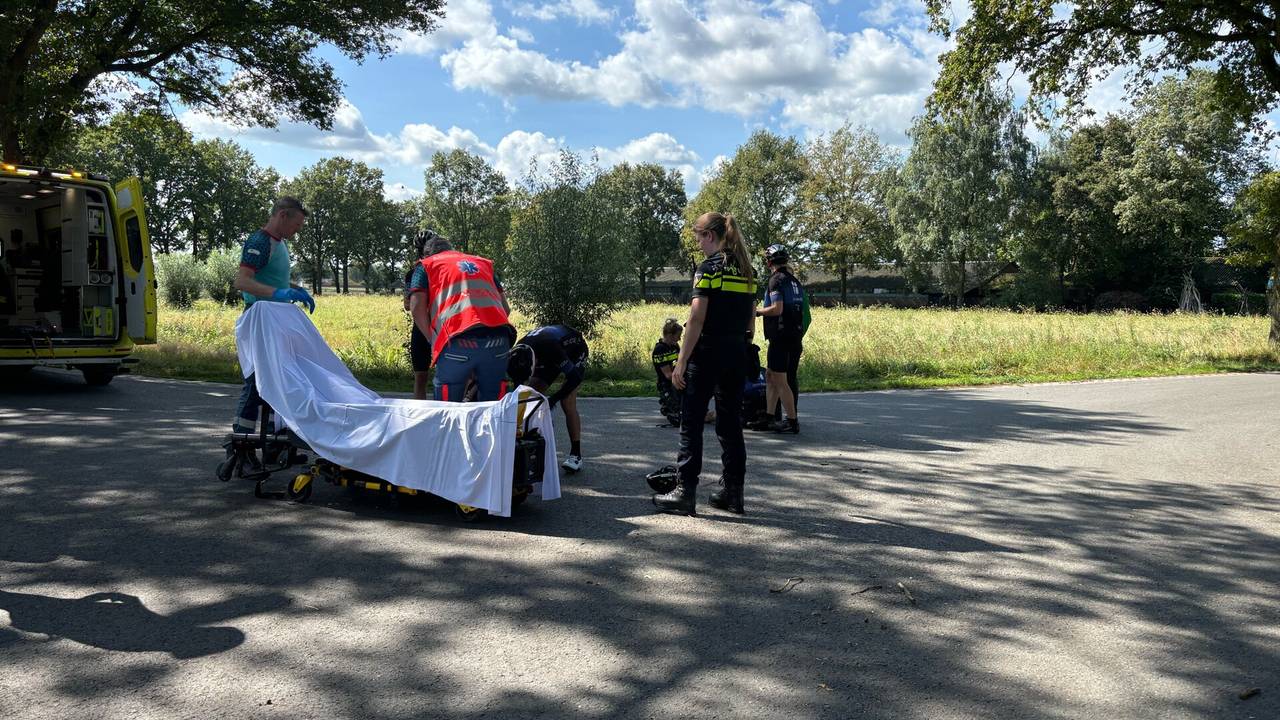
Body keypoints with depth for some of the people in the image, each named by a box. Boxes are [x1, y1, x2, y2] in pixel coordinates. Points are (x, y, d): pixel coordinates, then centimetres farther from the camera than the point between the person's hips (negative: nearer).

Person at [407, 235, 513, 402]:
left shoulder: (426, 265, 22)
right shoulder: (483, 263, 32)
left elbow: (417, 308, 7)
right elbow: (506, 308, 24)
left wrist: (433, 340, 17)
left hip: (458, 341, -3)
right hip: (498, 338, 3)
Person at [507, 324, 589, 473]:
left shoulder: (550, 348, -43)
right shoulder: (519, 355, -26)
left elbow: (575, 378, -38)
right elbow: (519, 388, -13)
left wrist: (552, 400, -36)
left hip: (575, 351, -6)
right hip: (548, 358, 6)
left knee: (567, 402, -20)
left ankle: (576, 455, -13)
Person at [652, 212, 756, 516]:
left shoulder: (709, 268, -10)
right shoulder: (746, 270, 12)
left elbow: (697, 319, -16)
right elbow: (751, 320, 14)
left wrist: (681, 362, -14)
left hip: (707, 353, -7)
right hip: (737, 354, 7)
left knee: (691, 423, 0)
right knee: (730, 423, 12)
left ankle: (685, 493, 2)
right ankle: (733, 491, 16)